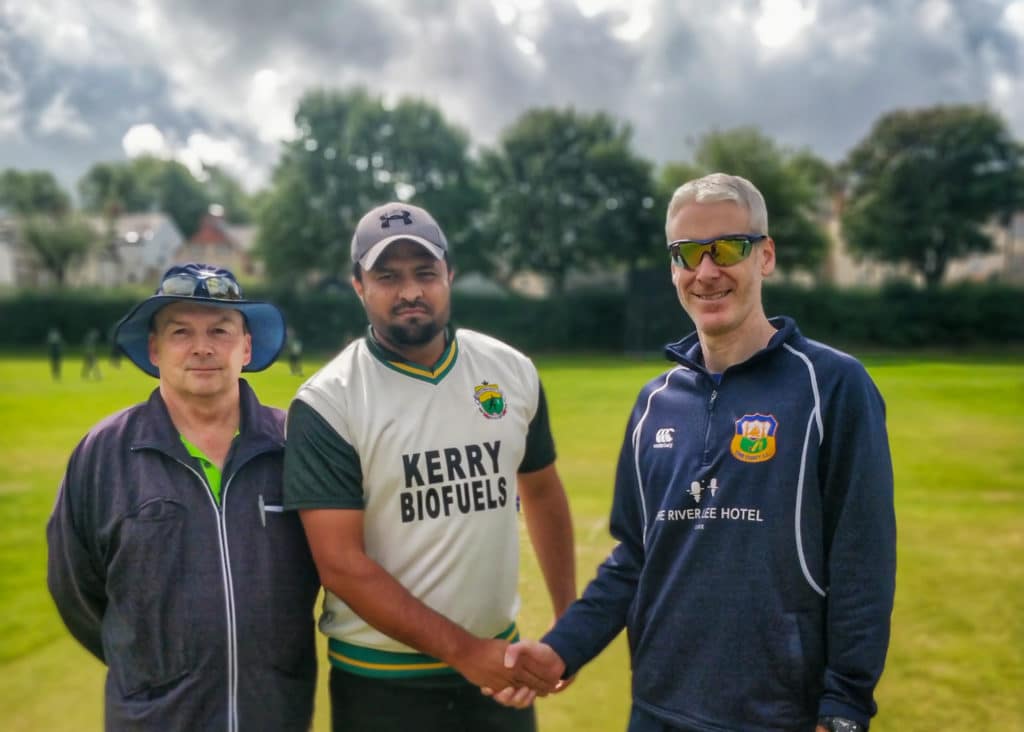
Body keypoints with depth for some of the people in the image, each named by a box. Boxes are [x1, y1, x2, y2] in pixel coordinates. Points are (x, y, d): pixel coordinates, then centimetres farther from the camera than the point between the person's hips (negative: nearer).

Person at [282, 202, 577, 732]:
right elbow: (341, 564, -17)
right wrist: (463, 649, -19)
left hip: (499, 661, 4)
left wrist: (568, 618, 12)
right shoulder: (327, 404, -14)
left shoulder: (512, 371, -1)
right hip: (382, 682, -4)